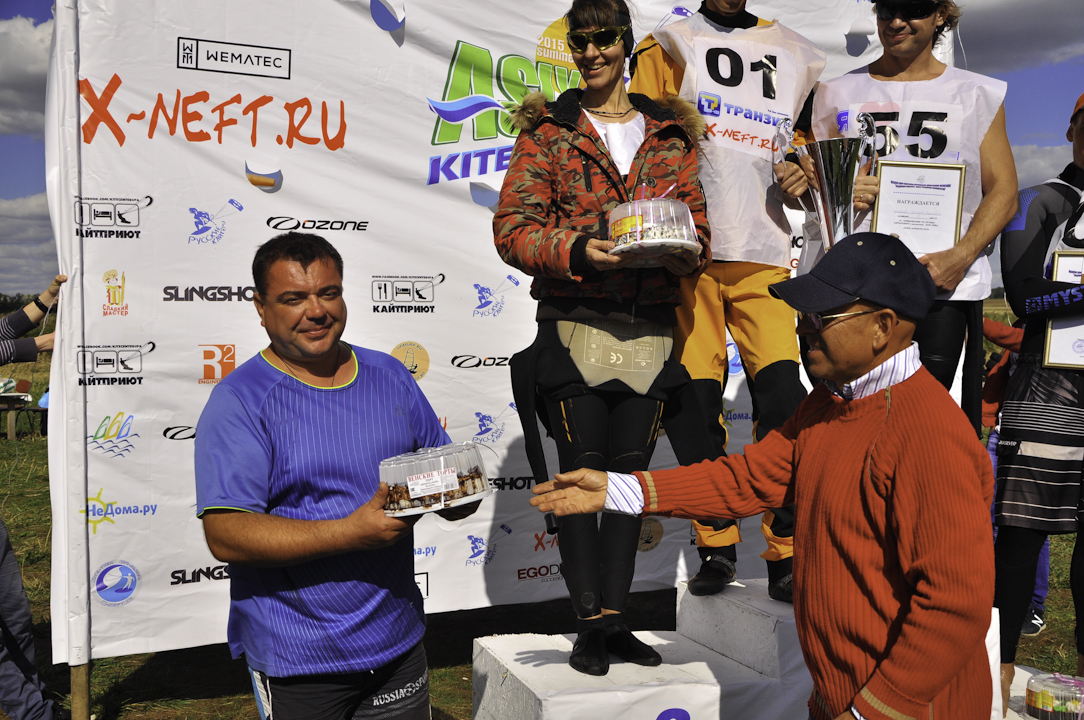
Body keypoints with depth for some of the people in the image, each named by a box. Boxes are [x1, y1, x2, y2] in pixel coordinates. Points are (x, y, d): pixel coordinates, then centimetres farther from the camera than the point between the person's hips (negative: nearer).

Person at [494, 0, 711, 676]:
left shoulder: (670, 134, 13)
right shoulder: (548, 131, 5)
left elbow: (699, 228, 13)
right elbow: (512, 226, -3)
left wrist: (680, 250, -10)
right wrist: (577, 251, -20)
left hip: (651, 327, 3)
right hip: (574, 323, -2)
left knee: (631, 470, 6)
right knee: (584, 473, -1)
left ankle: (614, 617, 16)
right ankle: (591, 622, 10)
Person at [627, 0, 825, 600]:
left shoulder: (798, 56, 18)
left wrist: (803, 177, 4)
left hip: (765, 254, 2)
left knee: (783, 401, -8)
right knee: (697, 402, 0)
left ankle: (788, 556, 2)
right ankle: (716, 548, 16)